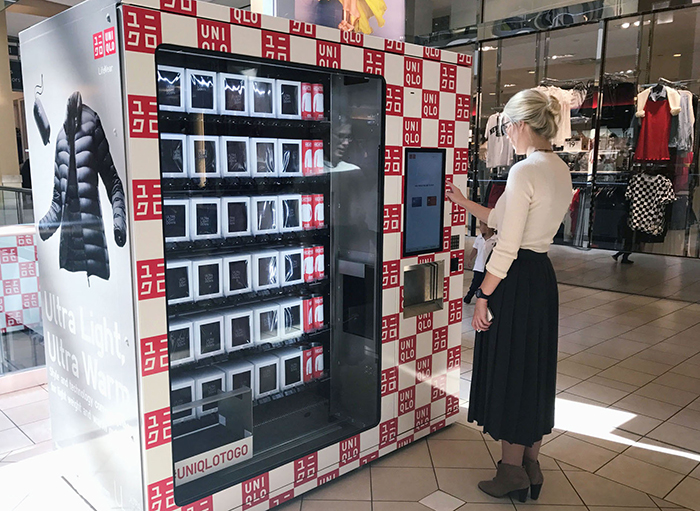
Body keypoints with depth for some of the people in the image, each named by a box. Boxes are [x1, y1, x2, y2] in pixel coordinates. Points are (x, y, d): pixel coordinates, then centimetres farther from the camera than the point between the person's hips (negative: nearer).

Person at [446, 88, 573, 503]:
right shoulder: (561, 170, 9)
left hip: (516, 281, -9)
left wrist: (483, 296, -14)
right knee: (536, 370, 17)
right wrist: (464, 203, 20)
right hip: (543, 274, 9)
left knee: (508, 372, 5)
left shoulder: (524, 172, -19)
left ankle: (512, 473, 20)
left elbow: (507, 246, -21)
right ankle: (531, 465, 32)